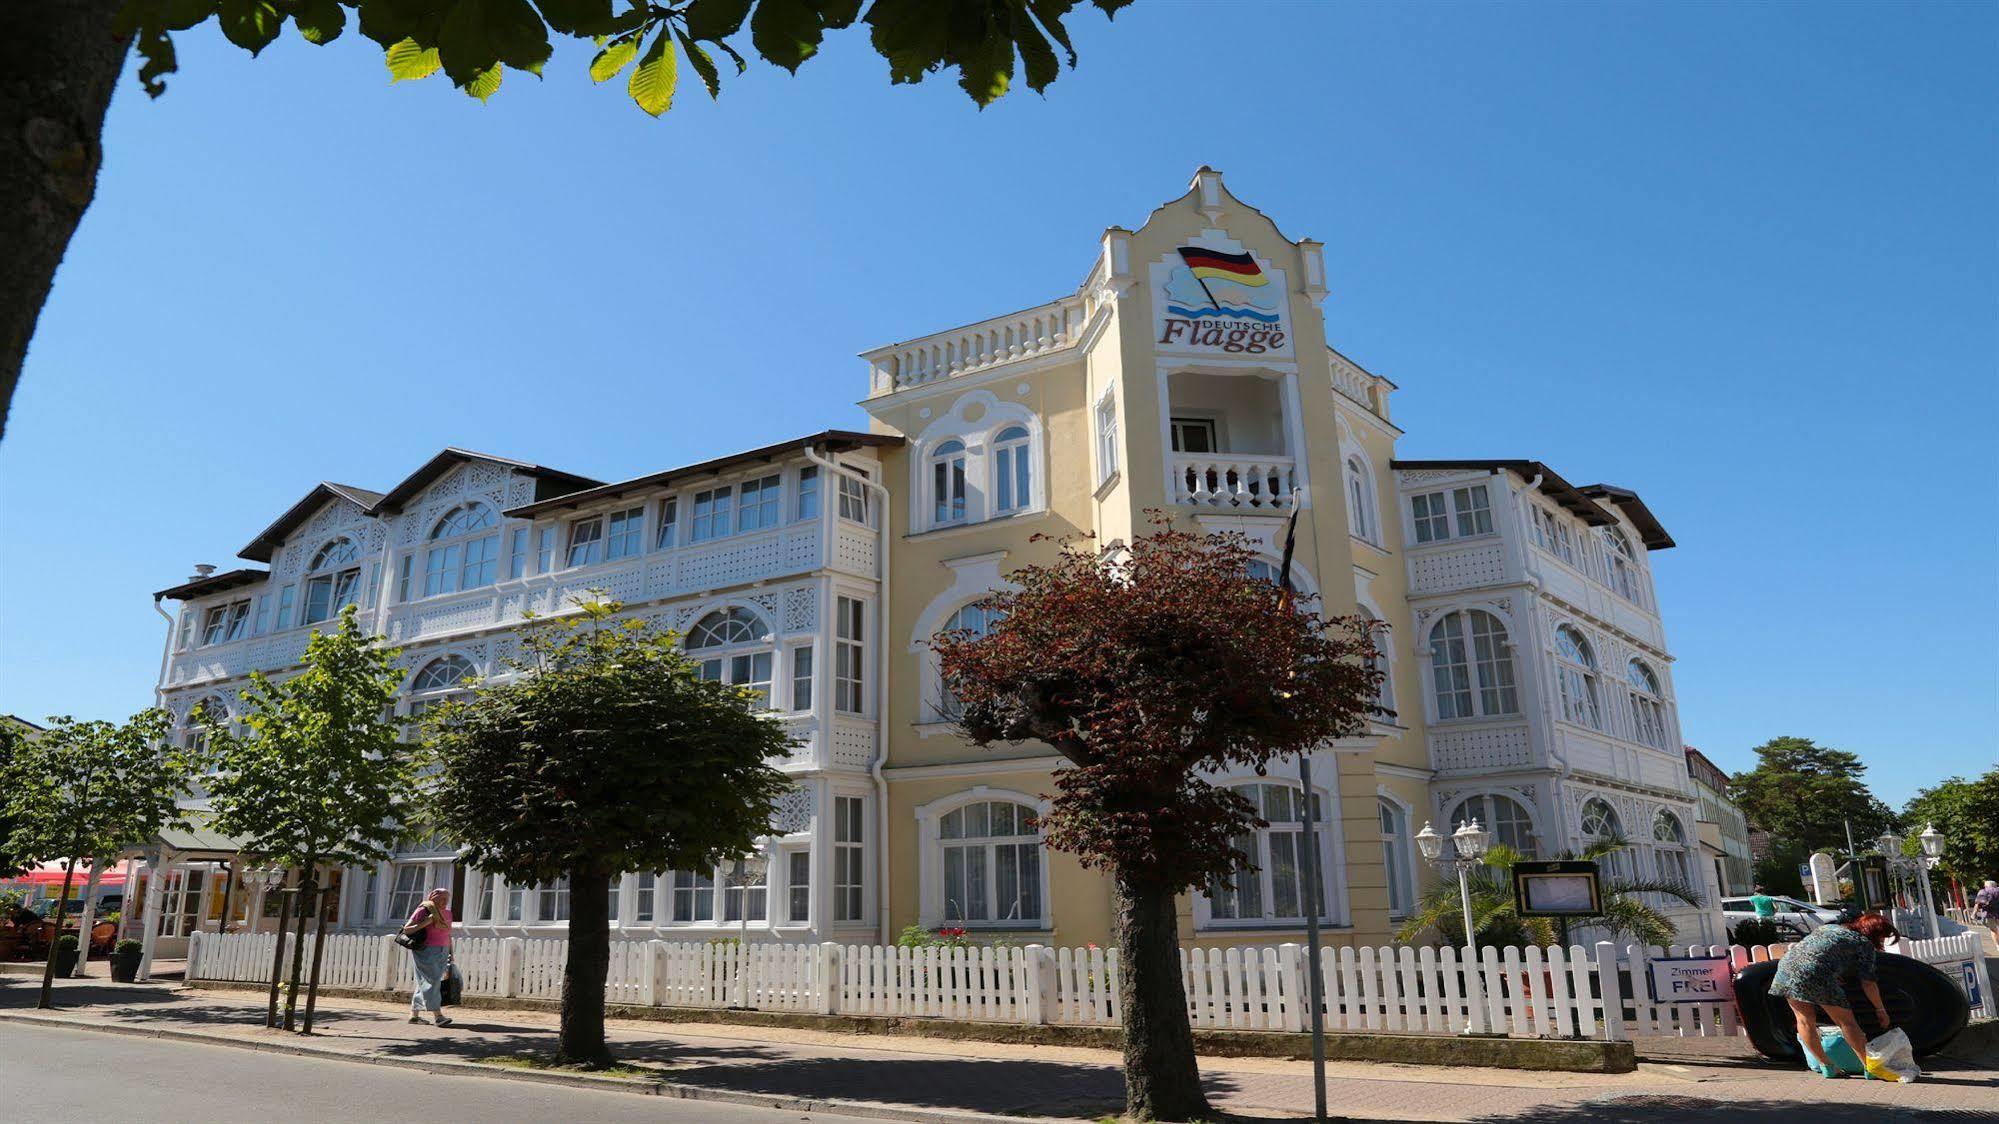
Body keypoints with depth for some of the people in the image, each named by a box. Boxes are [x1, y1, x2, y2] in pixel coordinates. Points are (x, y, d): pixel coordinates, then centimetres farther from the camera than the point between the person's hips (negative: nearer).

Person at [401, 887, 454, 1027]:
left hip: (442, 953, 7)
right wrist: (424, 923, -18)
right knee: (432, 980, -13)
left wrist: (451, 953, 20)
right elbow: (406, 929, -7)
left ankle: (414, 1014, 16)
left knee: (425, 982, 9)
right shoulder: (423, 911, -6)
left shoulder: (447, 913, 13)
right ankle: (438, 1015, -17)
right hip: (426, 951, -7)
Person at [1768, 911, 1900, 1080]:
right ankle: (1871, 1068, 8)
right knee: (1846, 1021, 6)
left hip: (1787, 966, 6)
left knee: (1805, 1020, 12)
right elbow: (1868, 984, 11)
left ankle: (1826, 1066, 16)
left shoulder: (1827, 928, 30)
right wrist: (1880, 1010, 24)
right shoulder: (1865, 944, 12)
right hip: (1817, 975, -6)